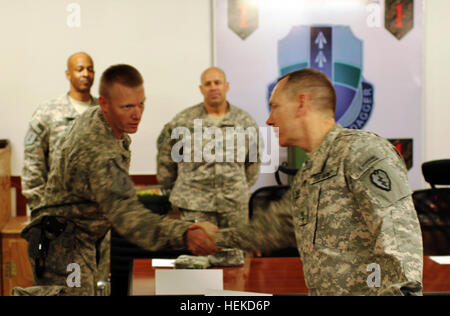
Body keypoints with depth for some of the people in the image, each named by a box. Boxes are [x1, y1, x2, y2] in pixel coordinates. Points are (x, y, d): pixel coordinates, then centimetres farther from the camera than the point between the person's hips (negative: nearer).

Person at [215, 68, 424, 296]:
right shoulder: (305, 177, 20)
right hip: (322, 292, 7)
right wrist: (219, 238, 36)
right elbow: (276, 226, 32)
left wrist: (401, 291, -23)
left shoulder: (362, 149, -7)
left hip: (366, 291, -7)